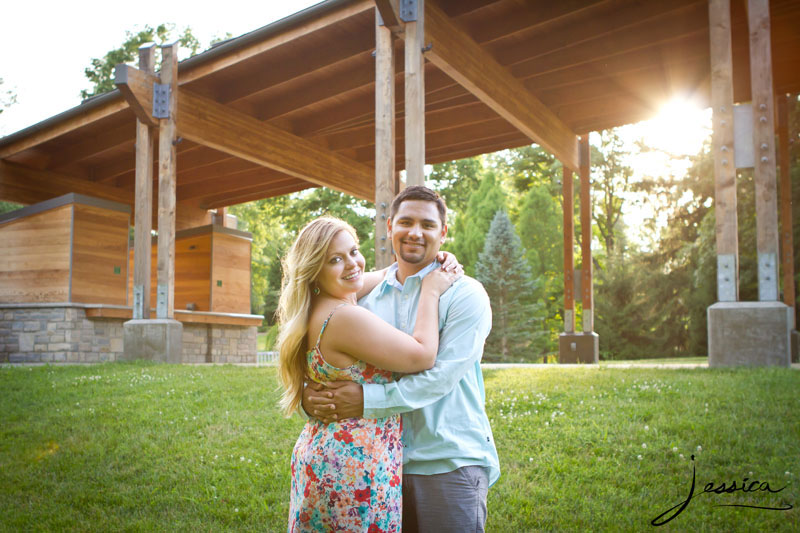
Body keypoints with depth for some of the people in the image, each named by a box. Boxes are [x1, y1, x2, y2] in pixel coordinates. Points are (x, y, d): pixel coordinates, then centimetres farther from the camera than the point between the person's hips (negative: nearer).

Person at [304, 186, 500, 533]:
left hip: (450, 464, -4)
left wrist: (367, 400, -25)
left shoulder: (465, 294, -6)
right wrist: (311, 397, -15)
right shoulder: (368, 299, 8)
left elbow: (441, 376, -17)